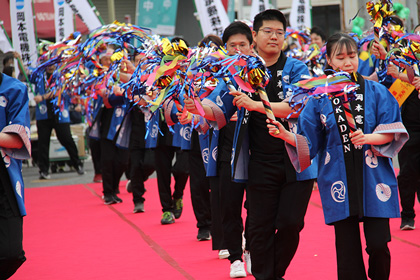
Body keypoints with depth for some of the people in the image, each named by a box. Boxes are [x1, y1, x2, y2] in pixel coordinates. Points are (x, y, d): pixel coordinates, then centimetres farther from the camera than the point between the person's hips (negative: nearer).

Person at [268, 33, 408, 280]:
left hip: (374, 176, -1)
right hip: (339, 182, 1)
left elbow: (392, 133, 0)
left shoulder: (376, 92, 3)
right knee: (348, 249, 3)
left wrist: (368, 138, -17)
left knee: (378, 244, -5)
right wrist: (285, 135, -11)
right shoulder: (320, 98, 5)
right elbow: (309, 142, 5)